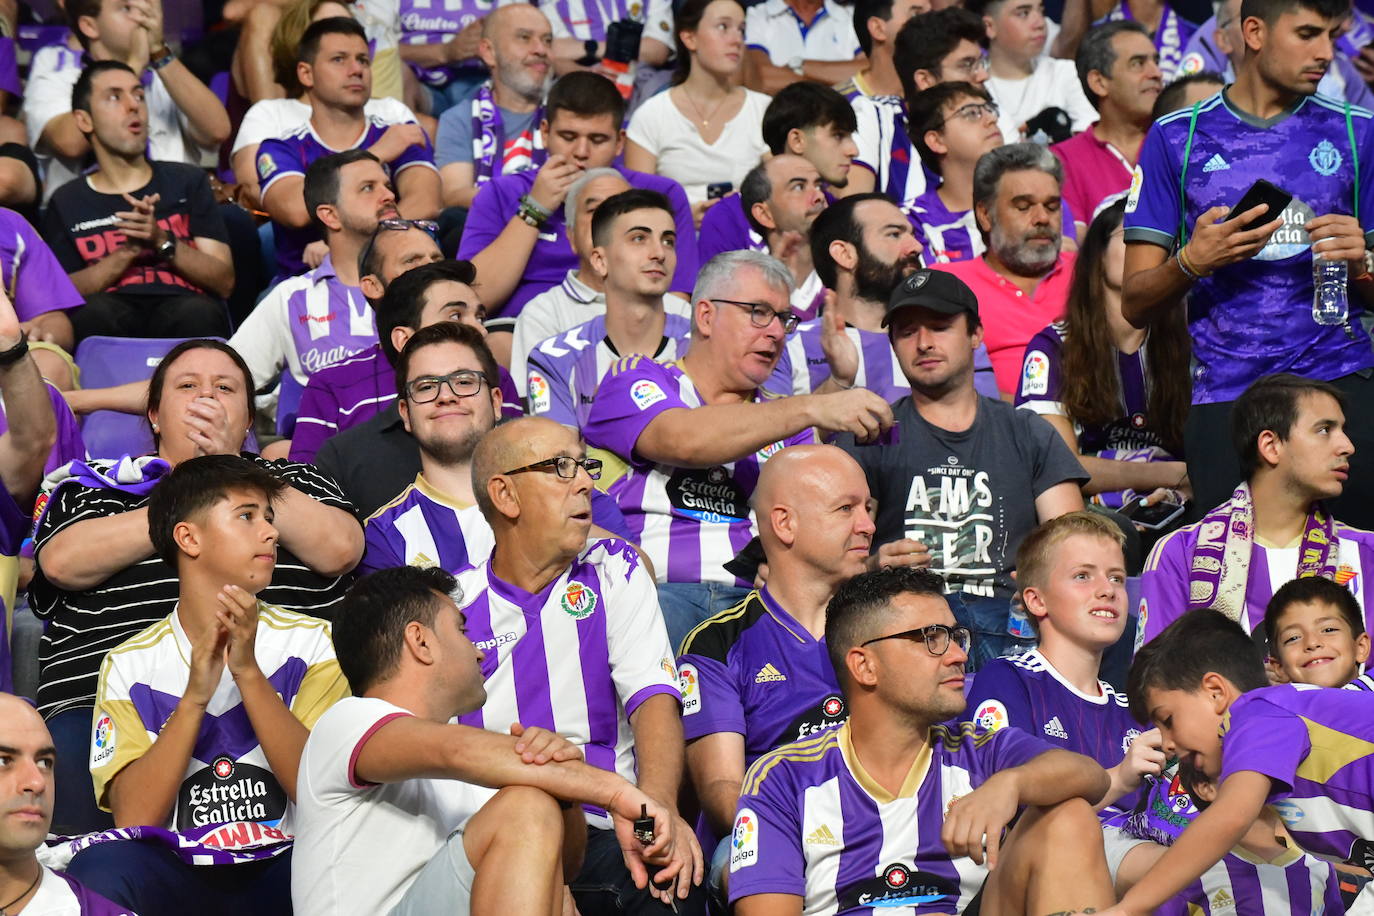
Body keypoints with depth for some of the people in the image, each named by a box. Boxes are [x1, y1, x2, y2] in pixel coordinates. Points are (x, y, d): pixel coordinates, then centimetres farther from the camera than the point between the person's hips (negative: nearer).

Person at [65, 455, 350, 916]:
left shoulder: (310, 644, 6)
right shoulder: (129, 665, 5)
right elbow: (133, 821, -7)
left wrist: (248, 672, -15)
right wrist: (194, 697, -16)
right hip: (175, 872, 0)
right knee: (98, 868, -33)